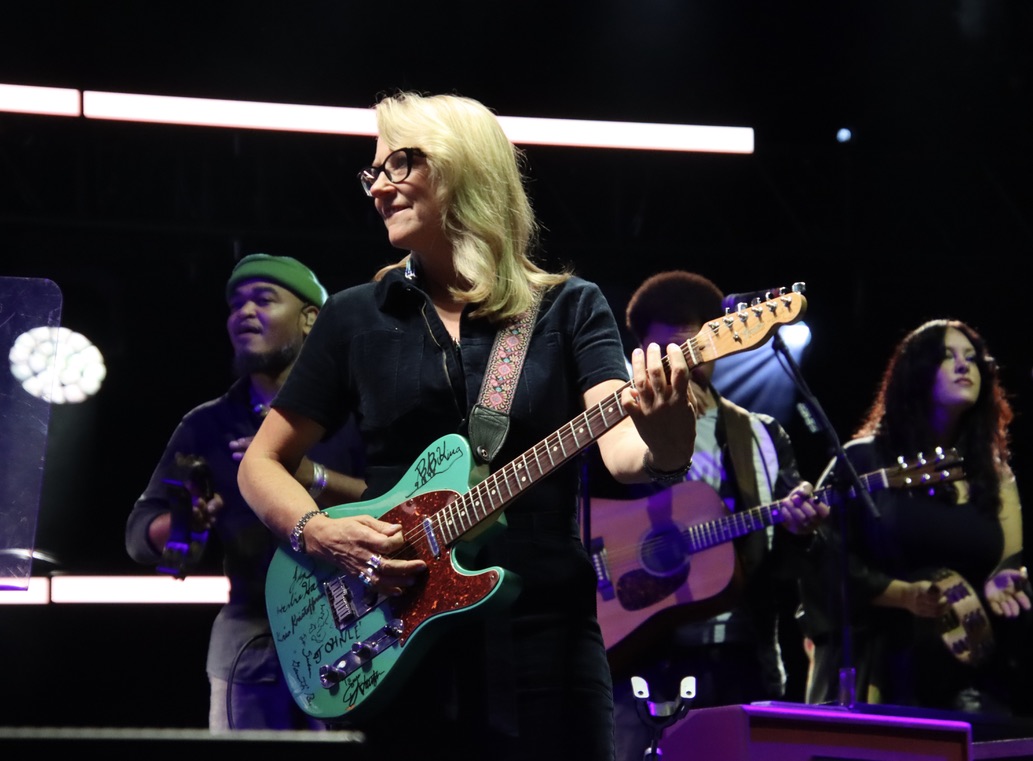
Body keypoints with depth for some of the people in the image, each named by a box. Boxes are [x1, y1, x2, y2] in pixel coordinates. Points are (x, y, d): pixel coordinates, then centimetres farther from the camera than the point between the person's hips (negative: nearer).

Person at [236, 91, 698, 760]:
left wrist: (662, 444, -35)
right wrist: (321, 534, -6)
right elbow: (261, 464, 14)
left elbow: (618, 447, -12)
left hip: (541, 637, -2)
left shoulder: (569, 309, 4)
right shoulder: (357, 317, 9)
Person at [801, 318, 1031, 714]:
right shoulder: (865, 461, 5)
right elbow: (826, 563, -2)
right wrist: (905, 595, -14)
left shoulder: (995, 474, 16)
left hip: (973, 665, 3)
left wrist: (999, 585, -10)